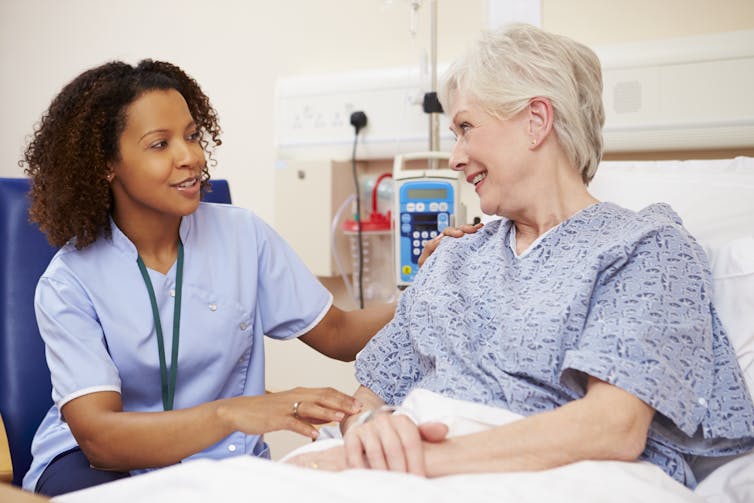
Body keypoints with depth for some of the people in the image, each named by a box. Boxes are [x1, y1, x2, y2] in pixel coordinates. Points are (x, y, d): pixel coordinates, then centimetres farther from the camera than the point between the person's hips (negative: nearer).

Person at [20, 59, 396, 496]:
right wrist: (231, 413, -36)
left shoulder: (243, 234, 1)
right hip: (97, 465, -1)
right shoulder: (68, 283, -8)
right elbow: (99, 438, -20)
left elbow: (338, 335, 5)